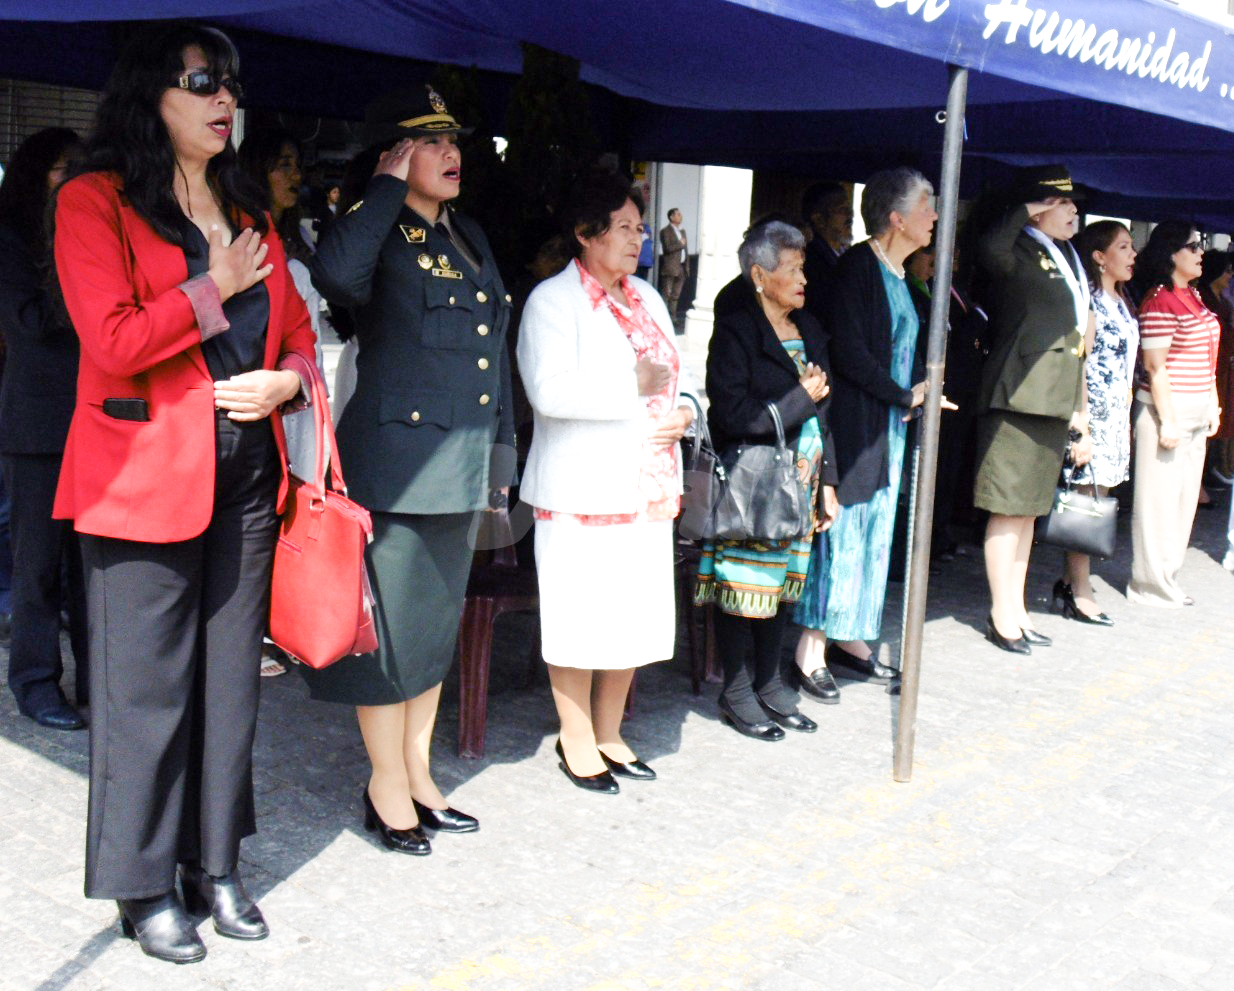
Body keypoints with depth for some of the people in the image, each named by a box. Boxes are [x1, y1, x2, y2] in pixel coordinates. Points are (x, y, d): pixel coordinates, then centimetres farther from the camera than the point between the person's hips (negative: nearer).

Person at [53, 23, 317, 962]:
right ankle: (145, 886, 17)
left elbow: (299, 330, 18)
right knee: (148, 685, 1)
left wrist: (286, 381, -2)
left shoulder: (247, 212, 15)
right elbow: (112, 340, -16)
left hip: (246, 477, 6)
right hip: (145, 478, -6)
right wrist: (218, 289, -9)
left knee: (232, 675, 11)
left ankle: (215, 865, 25)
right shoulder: (95, 200, -4)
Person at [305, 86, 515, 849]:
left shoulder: (470, 237, 16)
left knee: (438, 623, 16)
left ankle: (419, 772, 29)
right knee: (391, 625, 1)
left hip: (460, 467, 8)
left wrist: (500, 449, 18)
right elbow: (336, 273, -34)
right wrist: (388, 187, -21)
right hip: (396, 463, -8)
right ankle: (388, 787, 15)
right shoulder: (379, 235, -8)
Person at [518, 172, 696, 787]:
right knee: (580, 615, 0)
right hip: (582, 489, -7)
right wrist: (633, 387, -15)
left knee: (634, 614, 11)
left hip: (647, 484, 7)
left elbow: (673, 376, 23)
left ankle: (608, 734, 27)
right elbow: (550, 391, -21)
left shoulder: (647, 299, 17)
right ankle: (576, 741, 16)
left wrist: (682, 412, 0)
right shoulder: (552, 300, -7)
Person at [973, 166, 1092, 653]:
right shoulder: (1018, 253, -9)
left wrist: (1078, 413, 19)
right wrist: (1026, 211, -20)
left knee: (1030, 508, 15)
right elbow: (990, 249, -37)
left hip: (1055, 403, 9)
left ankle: (1015, 609, 24)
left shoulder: (1067, 259, 18)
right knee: (1009, 510, -2)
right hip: (1020, 397, -9)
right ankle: (1002, 616, 6)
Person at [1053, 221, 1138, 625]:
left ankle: (1071, 581, 17)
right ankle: (1078, 593, -3)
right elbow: (1078, 361, -15)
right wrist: (1081, 420, -19)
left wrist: (1126, 416, 18)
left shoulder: (1120, 302, 18)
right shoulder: (1090, 299, -10)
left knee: (1096, 498, 9)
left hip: (1117, 415, 9)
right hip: (1094, 412, -9)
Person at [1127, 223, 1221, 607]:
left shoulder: (1193, 297, 13)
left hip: (1195, 413, 9)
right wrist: (1167, 421, -19)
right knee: (1160, 498, -2)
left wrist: (1212, 404, 15)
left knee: (1185, 498, 13)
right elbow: (1155, 367, -17)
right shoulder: (1159, 301, -14)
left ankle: (1168, 579, 23)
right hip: (1167, 408, -9)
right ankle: (1151, 585, 8)